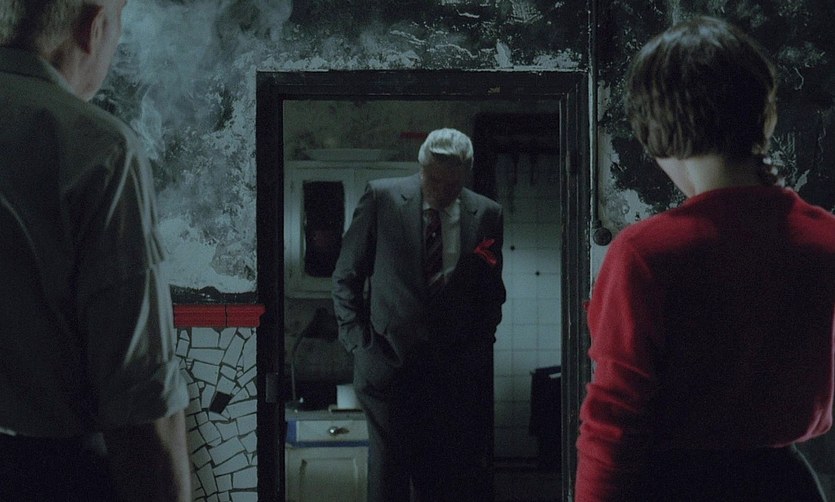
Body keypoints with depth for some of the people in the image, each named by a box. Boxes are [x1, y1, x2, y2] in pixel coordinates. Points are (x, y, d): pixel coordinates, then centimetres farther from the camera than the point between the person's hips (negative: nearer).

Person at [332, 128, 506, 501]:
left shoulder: (486, 214, 5)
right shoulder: (382, 197, 0)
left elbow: (492, 293, 14)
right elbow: (346, 275, 5)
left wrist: (476, 350, 3)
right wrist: (356, 340, -2)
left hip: (453, 369, 2)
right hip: (388, 357, -1)